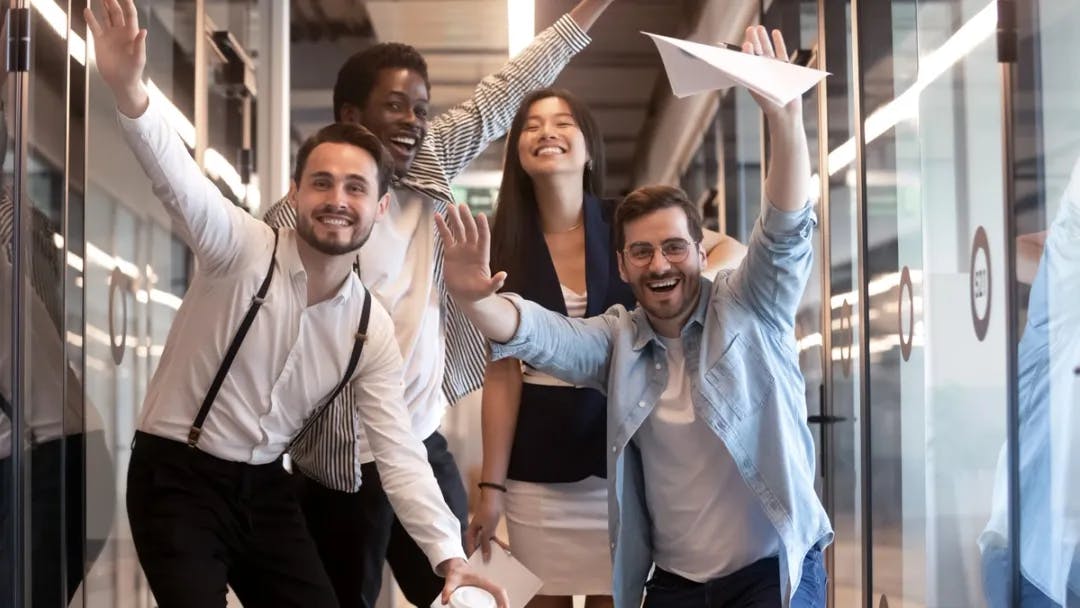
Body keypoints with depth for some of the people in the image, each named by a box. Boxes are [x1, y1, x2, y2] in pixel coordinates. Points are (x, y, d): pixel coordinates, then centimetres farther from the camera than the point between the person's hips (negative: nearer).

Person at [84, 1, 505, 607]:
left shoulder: (373, 328, -2)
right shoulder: (242, 249, -13)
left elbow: (400, 453, -4)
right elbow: (180, 179, -33)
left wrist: (449, 555, -16)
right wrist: (130, 91, -53)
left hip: (266, 487, 5)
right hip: (177, 477, -5)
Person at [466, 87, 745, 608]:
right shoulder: (507, 248, 0)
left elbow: (732, 252, -4)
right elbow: (502, 372, -1)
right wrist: (491, 485, -4)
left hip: (624, 453, -1)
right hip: (539, 467, 1)